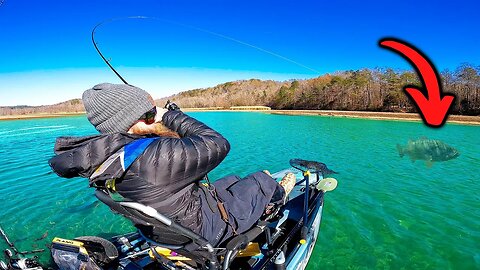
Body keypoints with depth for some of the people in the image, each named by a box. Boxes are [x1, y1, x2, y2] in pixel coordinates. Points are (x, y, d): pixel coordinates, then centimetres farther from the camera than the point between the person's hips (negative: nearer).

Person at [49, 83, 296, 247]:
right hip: (208, 227, -7)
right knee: (261, 179, 12)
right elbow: (218, 145, -33)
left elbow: (59, 162, 10)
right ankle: (277, 196, 48)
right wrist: (174, 117, -21)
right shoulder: (154, 155, -42)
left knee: (233, 181, 27)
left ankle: (262, 205, 53)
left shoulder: (93, 154, -14)